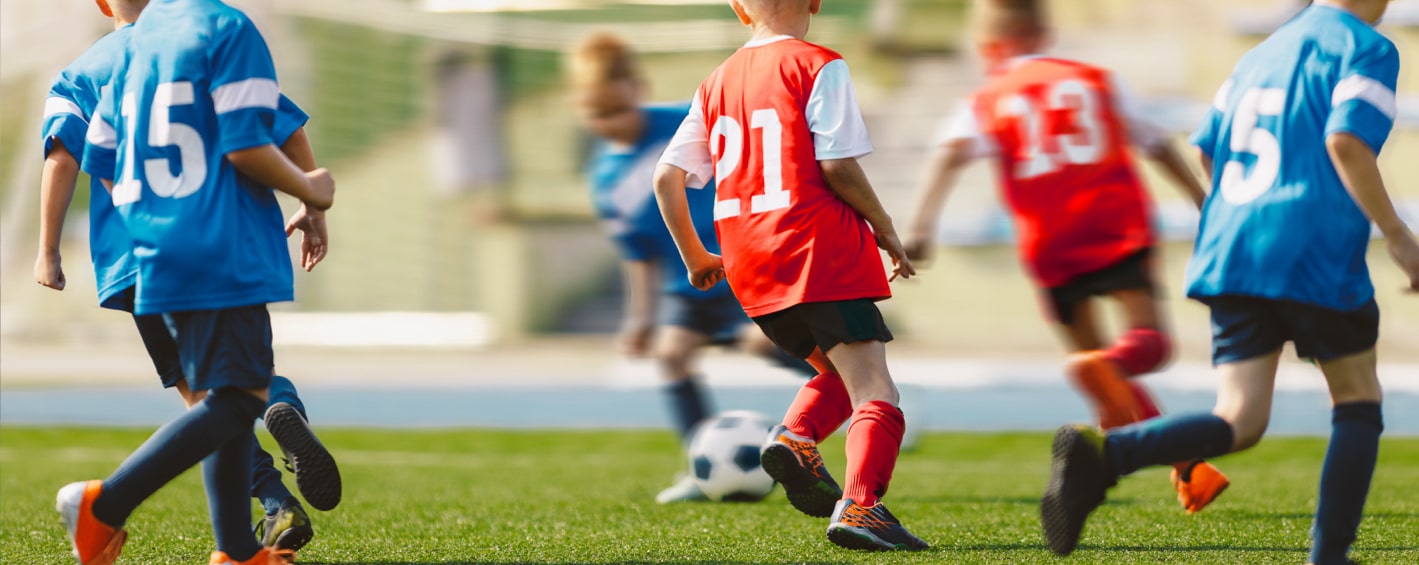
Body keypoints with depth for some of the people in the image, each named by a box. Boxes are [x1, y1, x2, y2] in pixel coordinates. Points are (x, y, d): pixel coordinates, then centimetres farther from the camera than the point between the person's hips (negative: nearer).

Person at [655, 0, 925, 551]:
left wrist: (694, 257, 24)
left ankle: (795, 436, -5)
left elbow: (666, 177, 13)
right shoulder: (818, 66, -3)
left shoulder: (717, 82, 15)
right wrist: (886, 231, 2)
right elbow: (838, 165, -12)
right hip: (820, 248, -6)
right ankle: (860, 506, -28)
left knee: (837, 371, 24)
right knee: (875, 392, -8)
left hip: (749, 265, 6)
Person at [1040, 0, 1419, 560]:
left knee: (1239, 421, -1)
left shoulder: (1263, 52, 23)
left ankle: (1099, 454, -25)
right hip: (1317, 259, -6)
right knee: (1359, 401, 14)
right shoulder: (1367, 48, -1)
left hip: (1231, 256, 6)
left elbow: (1207, 150, 23)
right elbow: (1345, 140, -17)